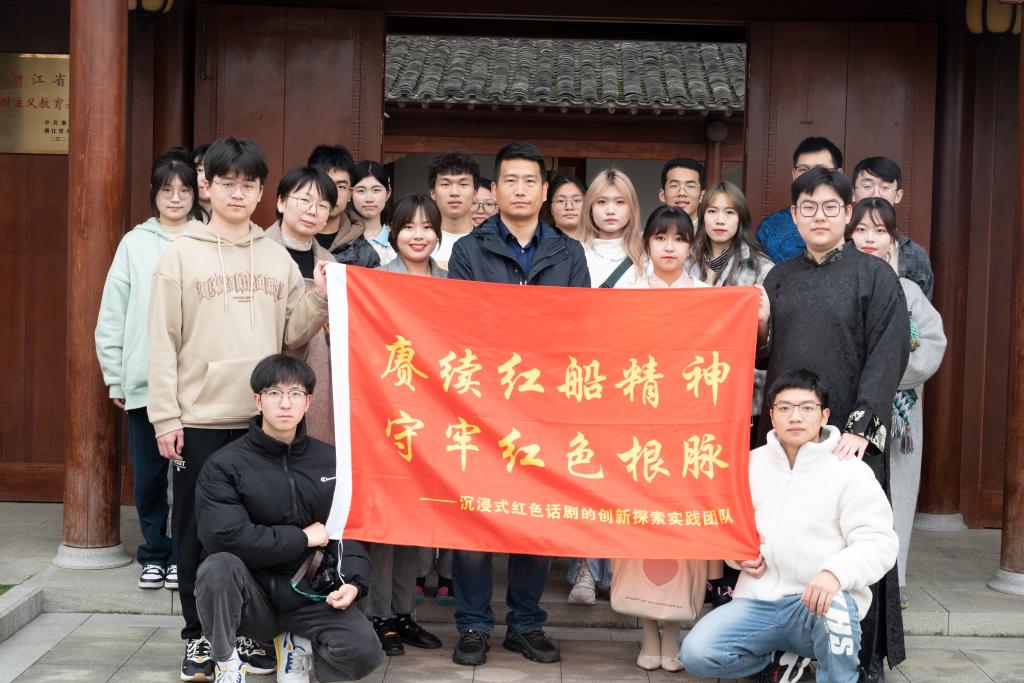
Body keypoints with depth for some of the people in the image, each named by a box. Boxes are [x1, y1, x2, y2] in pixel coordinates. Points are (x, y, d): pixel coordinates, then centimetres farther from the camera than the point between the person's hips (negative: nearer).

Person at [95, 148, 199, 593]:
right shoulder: (135, 243, 6)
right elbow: (111, 316, 8)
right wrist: (115, 378, 5)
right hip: (143, 380, 2)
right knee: (147, 473, 8)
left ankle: (184, 556, 16)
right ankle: (155, 554, 24)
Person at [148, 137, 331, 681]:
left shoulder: (278, 258, 10)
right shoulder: (181, 254, 1)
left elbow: (292, 336, 9)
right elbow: (163, 343, -3)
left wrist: (320, 298, -8)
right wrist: (165, 417, -8)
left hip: (263, 417, 3)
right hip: (200, 418, -2)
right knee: (199, 531, 5)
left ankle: (250, 631, 21)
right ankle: (198, 636, 18)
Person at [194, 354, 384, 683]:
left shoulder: (329, 460, 4)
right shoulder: (225, 464, -9)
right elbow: (225, 537, -22)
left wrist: (352, 581, -15)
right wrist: (302, 538, -14)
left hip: (310, 592, 2)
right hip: (253, 592, -2)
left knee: (364, 653, -22)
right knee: (218, 568, -35)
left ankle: (298, 645, 13)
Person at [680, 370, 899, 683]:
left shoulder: (850, 471, -3)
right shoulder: (751, 463, 11)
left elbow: (879, 542, -9)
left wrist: (835, 572, -28)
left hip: (817, 599, -4)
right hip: (758, 601, 4)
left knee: (834, 605, -40)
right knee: (696, 653, -18)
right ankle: (779, 657, 11)